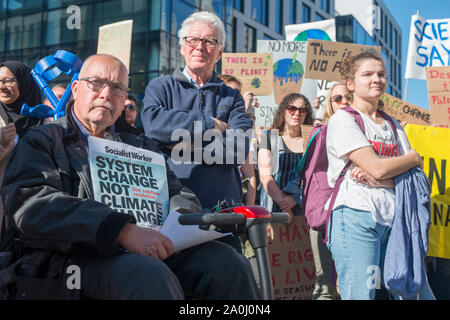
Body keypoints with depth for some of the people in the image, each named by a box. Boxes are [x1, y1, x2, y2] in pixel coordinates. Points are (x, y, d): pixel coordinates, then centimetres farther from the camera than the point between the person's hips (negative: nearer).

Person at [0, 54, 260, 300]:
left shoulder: (140, 144, 26)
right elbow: (32, 205, -9)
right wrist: (123, 231, -22)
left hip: (149, 248, 5)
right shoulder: (41, 141, 9)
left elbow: (176, 192, 20)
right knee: (150, 275, -36)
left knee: (227, 262, -20)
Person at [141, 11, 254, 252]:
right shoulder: (160, 87, 13)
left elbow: (240, 148, -1)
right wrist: (210, 125, -7)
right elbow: (153, 123, -11)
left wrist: (189, 144, -8)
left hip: (222, 208, 2)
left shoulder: (231, 97, 17)